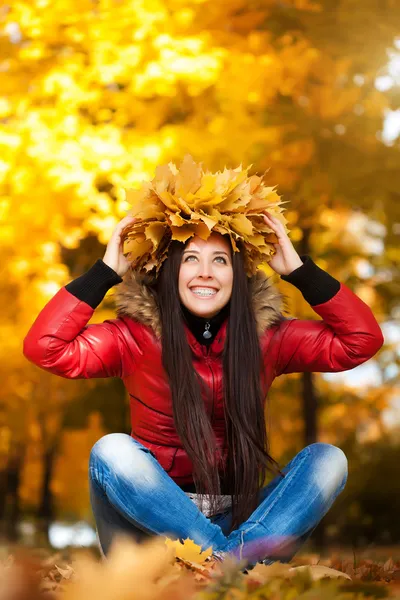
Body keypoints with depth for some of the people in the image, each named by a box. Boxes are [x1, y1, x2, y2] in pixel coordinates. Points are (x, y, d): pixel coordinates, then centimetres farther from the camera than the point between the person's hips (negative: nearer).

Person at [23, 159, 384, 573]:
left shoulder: (265, 336, 2)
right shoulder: (136, 337, -3)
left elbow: (363, 340, 0)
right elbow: (44, 347, -15)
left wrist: (299, 270, -5)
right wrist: (107, 272, -12)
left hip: (236, 522, 2)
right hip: (150, 525, -2)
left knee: (327, 458, -18)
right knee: (112, 450, -30)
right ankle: (235, 561, -32)